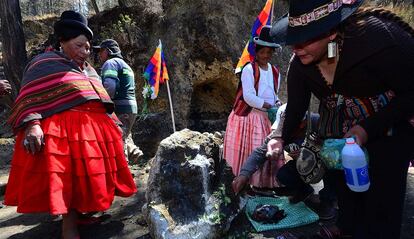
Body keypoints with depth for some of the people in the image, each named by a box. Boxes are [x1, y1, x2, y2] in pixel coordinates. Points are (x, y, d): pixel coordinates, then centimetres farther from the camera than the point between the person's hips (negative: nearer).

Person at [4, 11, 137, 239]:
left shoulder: (89, 70, 25)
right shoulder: (45, 63, 4)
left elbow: (100, 100, 29)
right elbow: (29, 98, -6)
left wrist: (113, 125, 25)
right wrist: (31, 124, -23)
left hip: (95, 129, 7)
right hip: (62, 131, -7)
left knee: (87, 179, 10)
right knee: (67, 181, -7)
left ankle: (85, 211, 25)